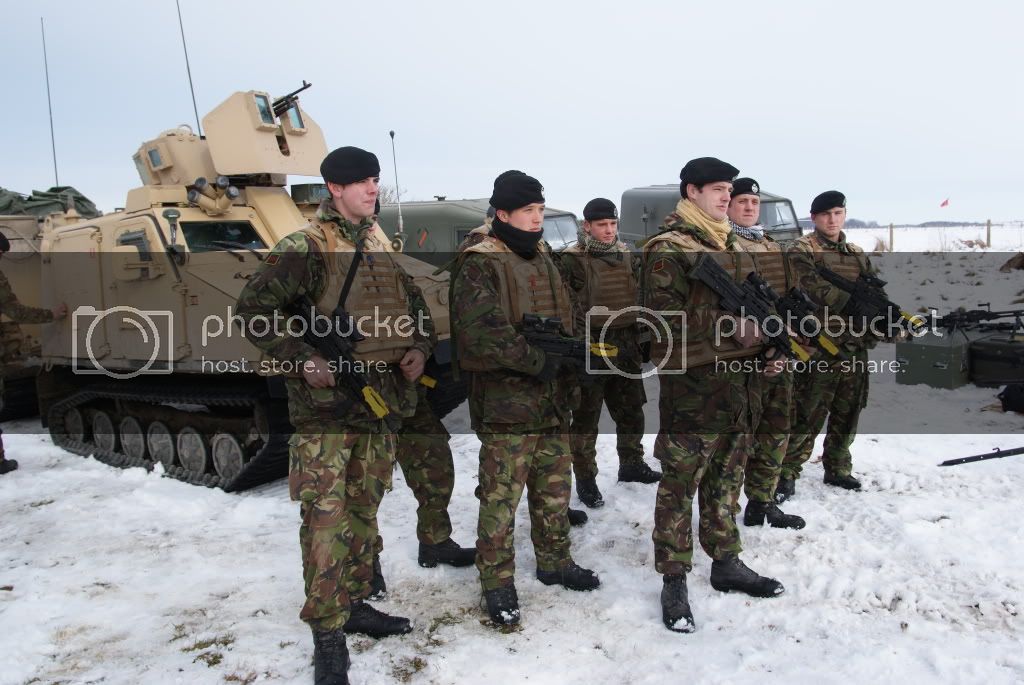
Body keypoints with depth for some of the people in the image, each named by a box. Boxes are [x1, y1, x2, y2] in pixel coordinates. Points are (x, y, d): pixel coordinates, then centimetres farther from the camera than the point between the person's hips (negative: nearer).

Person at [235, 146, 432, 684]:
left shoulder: (384, 249, 13)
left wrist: (419, 348, 4)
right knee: (326, 518, -6)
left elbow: (416, 307, 22)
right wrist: (301, 359, -19)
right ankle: (328, 636, 5)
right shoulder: (303, 248, -9)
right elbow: (253, 311, -11)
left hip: (380, 404, 7)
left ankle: (354, 604, 31)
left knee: (363, 512, 16)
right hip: (324, 406, -7)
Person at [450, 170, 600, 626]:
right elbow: (482, 331, -23)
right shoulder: (479, 265, -11)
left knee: (555, 491, 18)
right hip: (505, 405, -8)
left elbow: (566, 321, 21)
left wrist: (570, 377, 12)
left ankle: (555, 562, 36)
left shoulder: (543, 258, 15)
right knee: (500, 498, -1)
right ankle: (497, 583, 14)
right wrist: (538, 361, -19)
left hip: (553, 401, 8)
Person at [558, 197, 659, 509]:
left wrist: (640, 337, 17)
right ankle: (585, 478, 14)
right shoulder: (572, 261, -9)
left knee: (631, 411, 17)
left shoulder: (625, 255, 11)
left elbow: (638, 298, 21)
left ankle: (631, 464, 35)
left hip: (626, 349, 6)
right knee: (586, 417, 2)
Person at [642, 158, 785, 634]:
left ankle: (726, 563, 33)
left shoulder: (732, 247, 17)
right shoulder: (668, 250, -10)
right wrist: (726, 327, -21)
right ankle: (674, 581, 12)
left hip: (738, 385, 9)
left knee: (726, 480, 19)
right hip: (692, 389, -8)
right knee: (679, 486, 1)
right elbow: (666, 321, -19)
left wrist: (767, 349, 11)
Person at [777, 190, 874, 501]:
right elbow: (818, 292, -17)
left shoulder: (857, 254, 17)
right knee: (807, 416, -5)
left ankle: (838, 469, 29)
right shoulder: (802, 251, -2)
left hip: (856, 346, 6)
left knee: (847, 414, 14)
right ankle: (786, 473, 4)